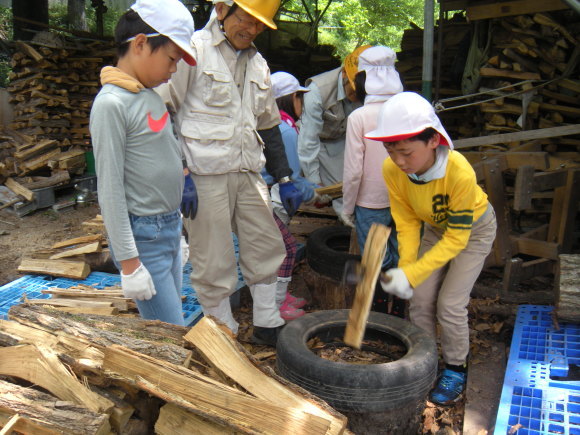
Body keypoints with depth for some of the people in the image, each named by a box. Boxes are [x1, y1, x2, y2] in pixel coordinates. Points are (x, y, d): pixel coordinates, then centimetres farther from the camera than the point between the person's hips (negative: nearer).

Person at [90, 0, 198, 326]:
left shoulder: (151, 94, 9)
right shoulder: (112, 103, -17)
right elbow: (110, 189, -19)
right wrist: (129, 262, -18)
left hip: (170, 228, 9)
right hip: (143, 236, -9)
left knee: (170, 324, 17)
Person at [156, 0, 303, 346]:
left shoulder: (257, 64, 17)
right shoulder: (193, 51, -5)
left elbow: (269, 125, 21)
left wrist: (285, 179, 16)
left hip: (249, 173, 7)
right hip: (205, 175, -7)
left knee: (268, 247, 12)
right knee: (214, 262, 2)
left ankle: (268, 325, 28)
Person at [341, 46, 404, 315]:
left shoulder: (359, 117, -14)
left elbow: (353, 170, -14)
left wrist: (347, 207, -1)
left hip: (371, 204, -4)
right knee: (401, 261, 16)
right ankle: (398, 314, 29)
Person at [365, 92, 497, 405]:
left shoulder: (460, 173, -40)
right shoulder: (392, 170, -27)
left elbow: (457, 238, -31)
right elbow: (407, 222, -13)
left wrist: (412, 274, -35)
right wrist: (406, 268, -25)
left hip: (473, 229, -4)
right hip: (435, 227, 4)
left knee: (450, 303, -8)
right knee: (419, 299, 1)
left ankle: (456, 369, 15)